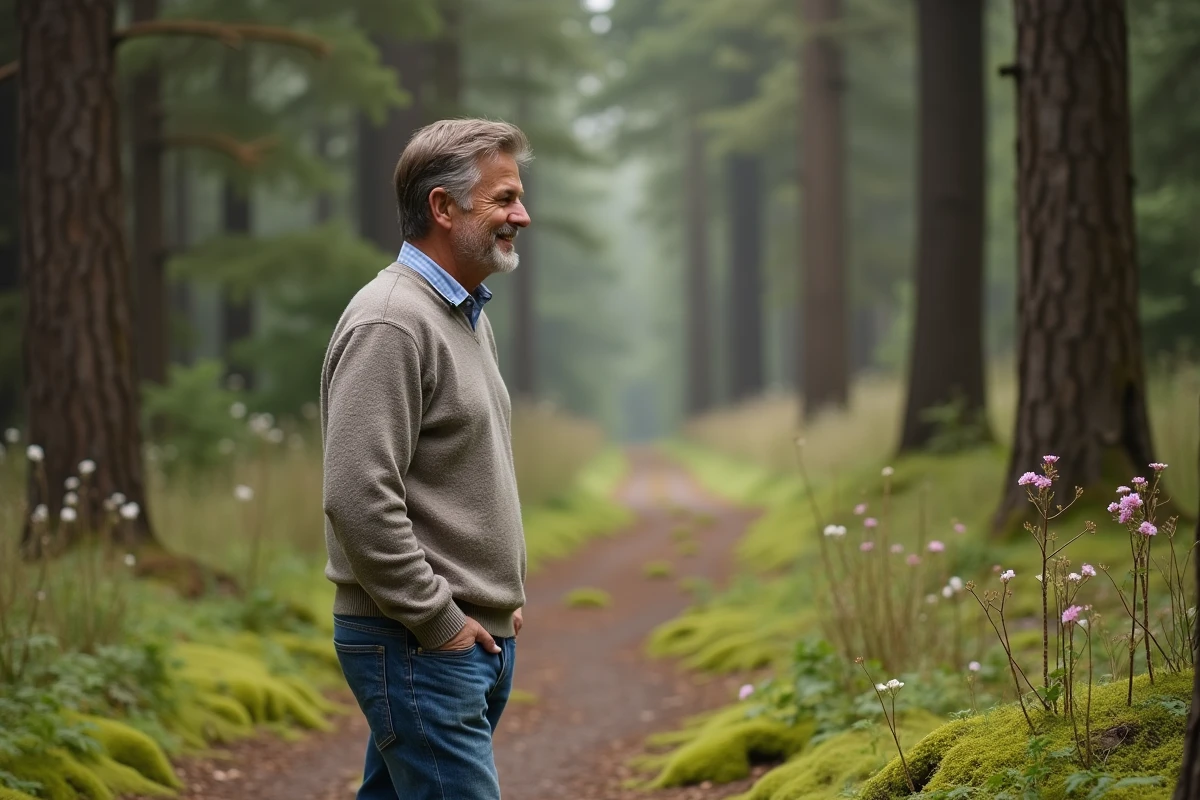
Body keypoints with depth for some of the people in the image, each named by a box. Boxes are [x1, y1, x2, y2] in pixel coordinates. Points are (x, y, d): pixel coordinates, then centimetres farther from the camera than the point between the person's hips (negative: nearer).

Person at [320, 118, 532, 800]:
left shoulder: (469, 317, 16)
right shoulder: (391, 323, -16)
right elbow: (359, 499, -23)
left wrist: (503, 592, 17)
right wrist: (438, 618, -18)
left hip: (478, 636, 10)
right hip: (421, 643, -10)